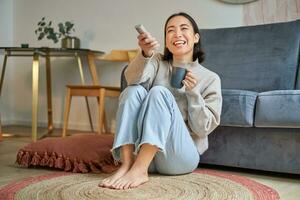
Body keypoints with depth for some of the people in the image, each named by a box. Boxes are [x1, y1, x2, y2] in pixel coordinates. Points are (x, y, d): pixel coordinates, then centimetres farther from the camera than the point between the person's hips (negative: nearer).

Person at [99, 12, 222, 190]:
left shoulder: (210, 78, 5)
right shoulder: (158, 63, 11)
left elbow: (204, 128, -1)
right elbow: (133, 78, -13)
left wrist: (193, 92, -14)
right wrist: (145, 54, -34)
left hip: (182, 156, -2)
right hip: (144, 153, 2)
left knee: (159, 92, -24)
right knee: (134, 90, -20)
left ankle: (138, 170, -36)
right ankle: (127, 165, -32)